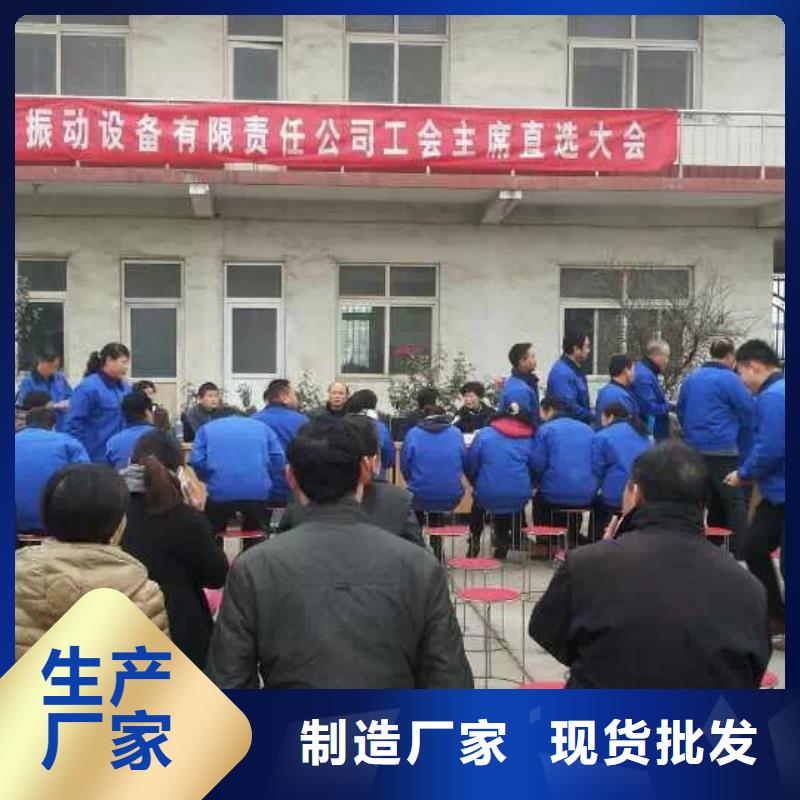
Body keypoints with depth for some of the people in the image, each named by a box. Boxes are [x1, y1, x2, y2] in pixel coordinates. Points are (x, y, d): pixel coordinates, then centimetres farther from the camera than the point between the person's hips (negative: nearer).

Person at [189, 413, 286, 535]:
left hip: (220, 493, -1)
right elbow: (278, 459, 8)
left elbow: (196, 462, 2)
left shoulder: (206, 429, 16)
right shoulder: (261, 426, 19)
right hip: (257, 492, 1)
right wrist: (268, 482, 17)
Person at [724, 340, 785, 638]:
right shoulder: (777, 391, 12)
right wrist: (751, 473, 9)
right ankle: (776, 614, 27)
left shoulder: (772, 397, -20)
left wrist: (743, 475, -8)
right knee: (753, 548, 17)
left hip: (784, 494, -11)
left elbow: (769, 450, -25)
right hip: (778, 493, 11)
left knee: (787, 563, 0)